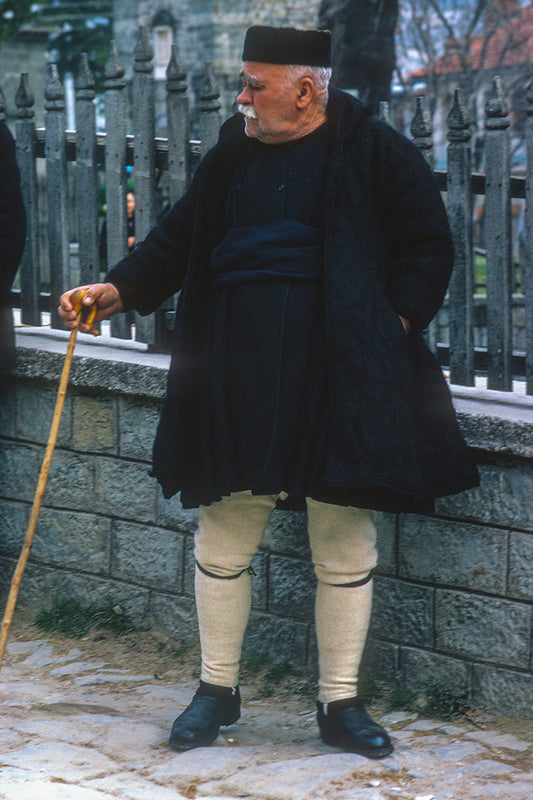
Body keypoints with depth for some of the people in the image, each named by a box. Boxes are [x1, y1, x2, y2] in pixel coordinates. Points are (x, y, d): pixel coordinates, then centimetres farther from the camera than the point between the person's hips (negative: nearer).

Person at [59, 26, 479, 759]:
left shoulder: (375, 152, -2)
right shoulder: (234, 154, 9)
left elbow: (428, 247, 2)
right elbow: (179, 241, 15)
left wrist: (394, 324, -9)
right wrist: (118, 291, 2)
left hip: (342, 381, -3)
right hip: (239, 381, 3)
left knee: (346, 549, 4)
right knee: (223, 539, 7)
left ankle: (341, 703, 16)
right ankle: (217, 689, 22)